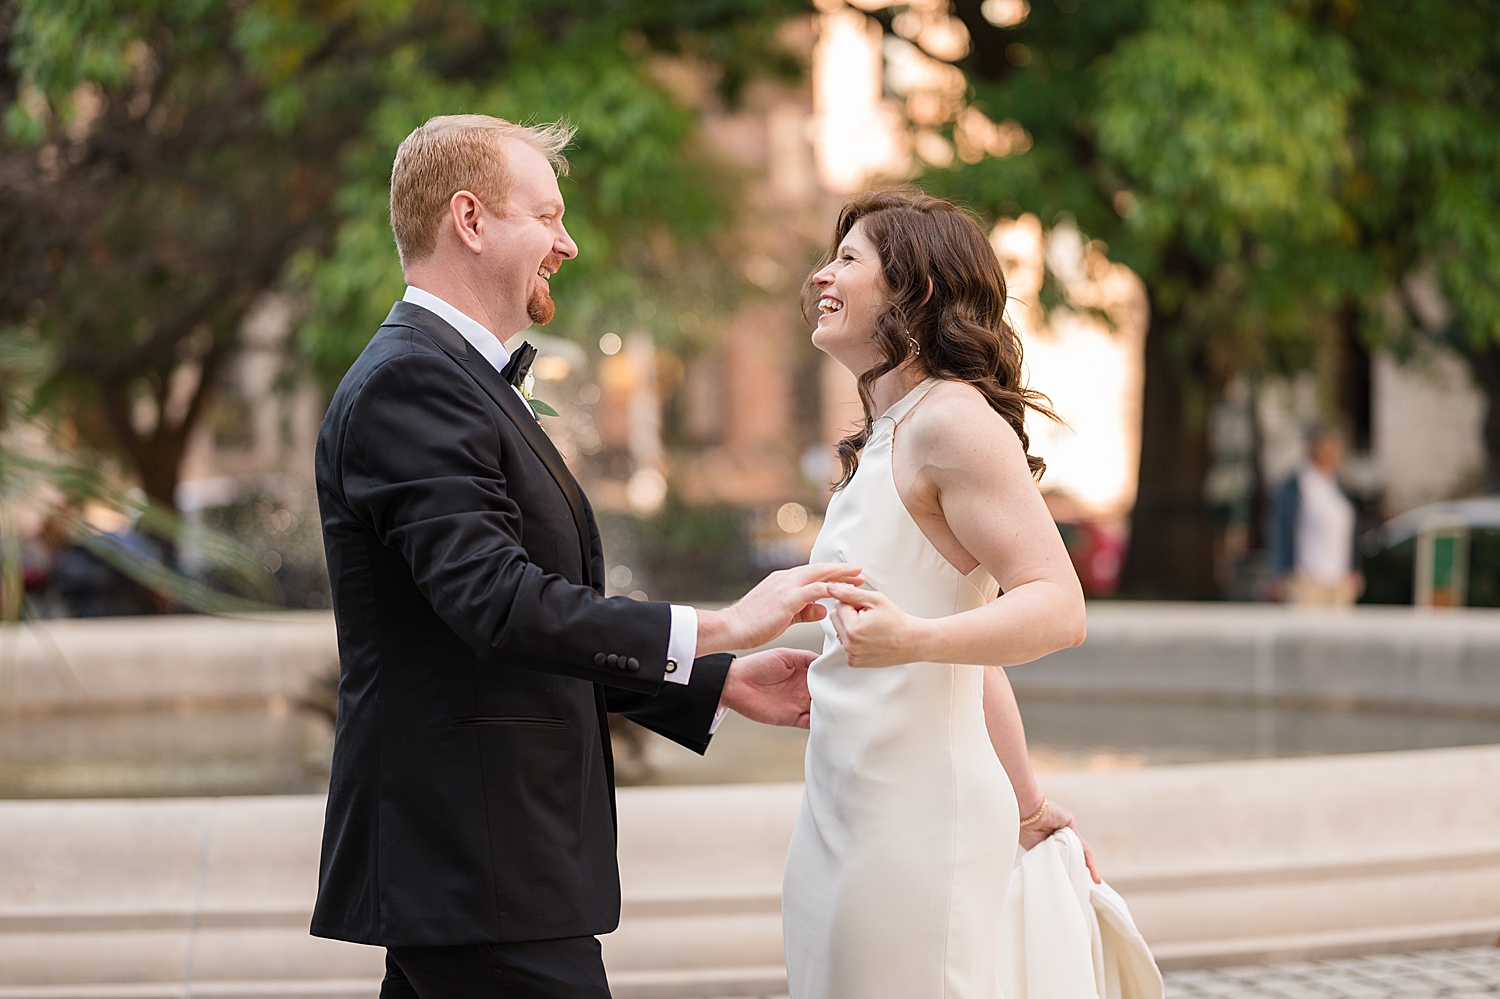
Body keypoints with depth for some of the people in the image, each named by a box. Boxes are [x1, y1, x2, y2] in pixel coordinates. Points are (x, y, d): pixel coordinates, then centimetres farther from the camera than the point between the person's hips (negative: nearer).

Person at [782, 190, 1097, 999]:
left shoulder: (952, 418, -10)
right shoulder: (881, 442, 20)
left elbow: (1057, 606, -20)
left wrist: (910, 639, -35)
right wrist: (1027, 805, 23)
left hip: (917, 826, -9)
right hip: (841, 823, 9)